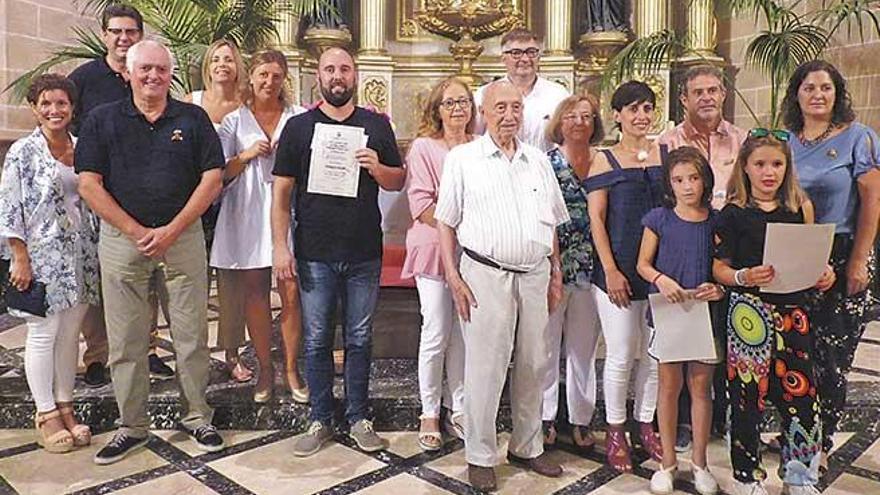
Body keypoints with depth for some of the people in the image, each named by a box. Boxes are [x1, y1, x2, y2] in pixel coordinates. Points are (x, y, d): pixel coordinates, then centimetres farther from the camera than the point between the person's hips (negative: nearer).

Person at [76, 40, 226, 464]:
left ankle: (196, 417, 20)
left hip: (183, 236, 0)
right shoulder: (102, 120, 6)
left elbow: (212, 179, -1)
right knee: (126, 340, 7)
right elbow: (89, 183, 0)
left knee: (192, 334, 5)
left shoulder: (193, 119, 5)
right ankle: (131, 426, 21)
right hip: (121, 238, 1)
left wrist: (171, 231, -9)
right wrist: (136, 231, -9)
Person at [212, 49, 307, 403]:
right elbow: (221, 173, 8)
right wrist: (246, 155, -9)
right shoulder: (234, 121, 10)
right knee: (255, 294, 4)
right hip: (248, 216, 1)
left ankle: (292, 369, 11)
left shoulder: (300, 118, 8)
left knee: (291, 294, -4)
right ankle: (265, 369, 18)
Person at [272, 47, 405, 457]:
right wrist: (280, 245, -5)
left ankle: (358, 418, 25)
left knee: (359, 339, 10)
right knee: (316, 341, 8)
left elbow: (399, 181, 10)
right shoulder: (298, 126, 4)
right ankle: (319, 420, 23)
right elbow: (281, 190, 2)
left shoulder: (376, 125, 7)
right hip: (314, 254, 0)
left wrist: (377, 167, -12)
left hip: (365, 253, 1)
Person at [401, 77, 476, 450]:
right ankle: (429, 413, 16)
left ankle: (458, 411, 22)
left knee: (464, 334, 8)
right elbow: (420, 202, -9)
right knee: (436, 333, -1)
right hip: (434, 248, -3)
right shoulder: (423, 147, -1)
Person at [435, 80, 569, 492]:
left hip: (534, 275, 5)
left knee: (534, 365, 12)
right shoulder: (462, 158, 1)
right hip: (485, 274, -4)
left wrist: (556, 274, 14)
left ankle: (527, 447, 30)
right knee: (485, 368, 0)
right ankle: (480, 456, 16)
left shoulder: (538, 161, 13)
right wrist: (454, 278, -7)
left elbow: (552, 223, 18)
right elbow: (446, 222, 0)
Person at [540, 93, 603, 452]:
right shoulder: (546, 162, -2)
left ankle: (581, 420, 25)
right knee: (547, 344, 5)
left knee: (584, 347, 12)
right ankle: (545, 418, 20)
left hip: (590, 269, 4)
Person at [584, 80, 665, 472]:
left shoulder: (667, 154, 8)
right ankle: (615, 431, 20)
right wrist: (611, 271, -11)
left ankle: (646, 423, 29)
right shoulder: (604, 161, 0)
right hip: (619, 271, -3)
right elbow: (596, 220, -4)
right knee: (621, 355, 3)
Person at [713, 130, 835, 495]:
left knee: (801, 394, 2)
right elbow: (718, 267, -4)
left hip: (793, 312, 3)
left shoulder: (801, 207, 7)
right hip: (750, 312, -3)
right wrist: (744, 277, -22)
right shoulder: (734, 212, -3)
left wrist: (823, 276, -3)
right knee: (747, 396, 4)